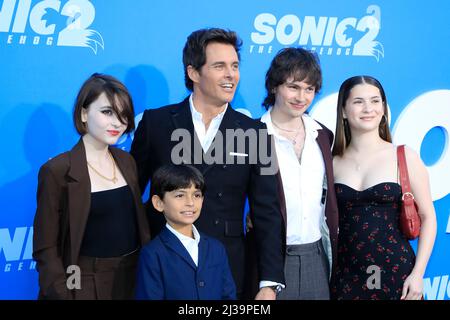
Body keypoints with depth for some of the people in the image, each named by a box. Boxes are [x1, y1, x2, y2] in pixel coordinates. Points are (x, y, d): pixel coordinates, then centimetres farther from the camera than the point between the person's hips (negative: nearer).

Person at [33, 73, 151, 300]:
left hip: (134, 278, 5)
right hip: (86, 285, -5)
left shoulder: (127, 162, 5)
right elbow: (45, 248, -12)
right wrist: (62, 295, -18)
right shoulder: (57, 170, -13)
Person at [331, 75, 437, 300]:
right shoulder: (334, 163, 2)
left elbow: (428, 217, 0)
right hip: (347, 276, 1)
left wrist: (418, 273, -7)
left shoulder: (405, 157, -3)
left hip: (396, 273, -1)